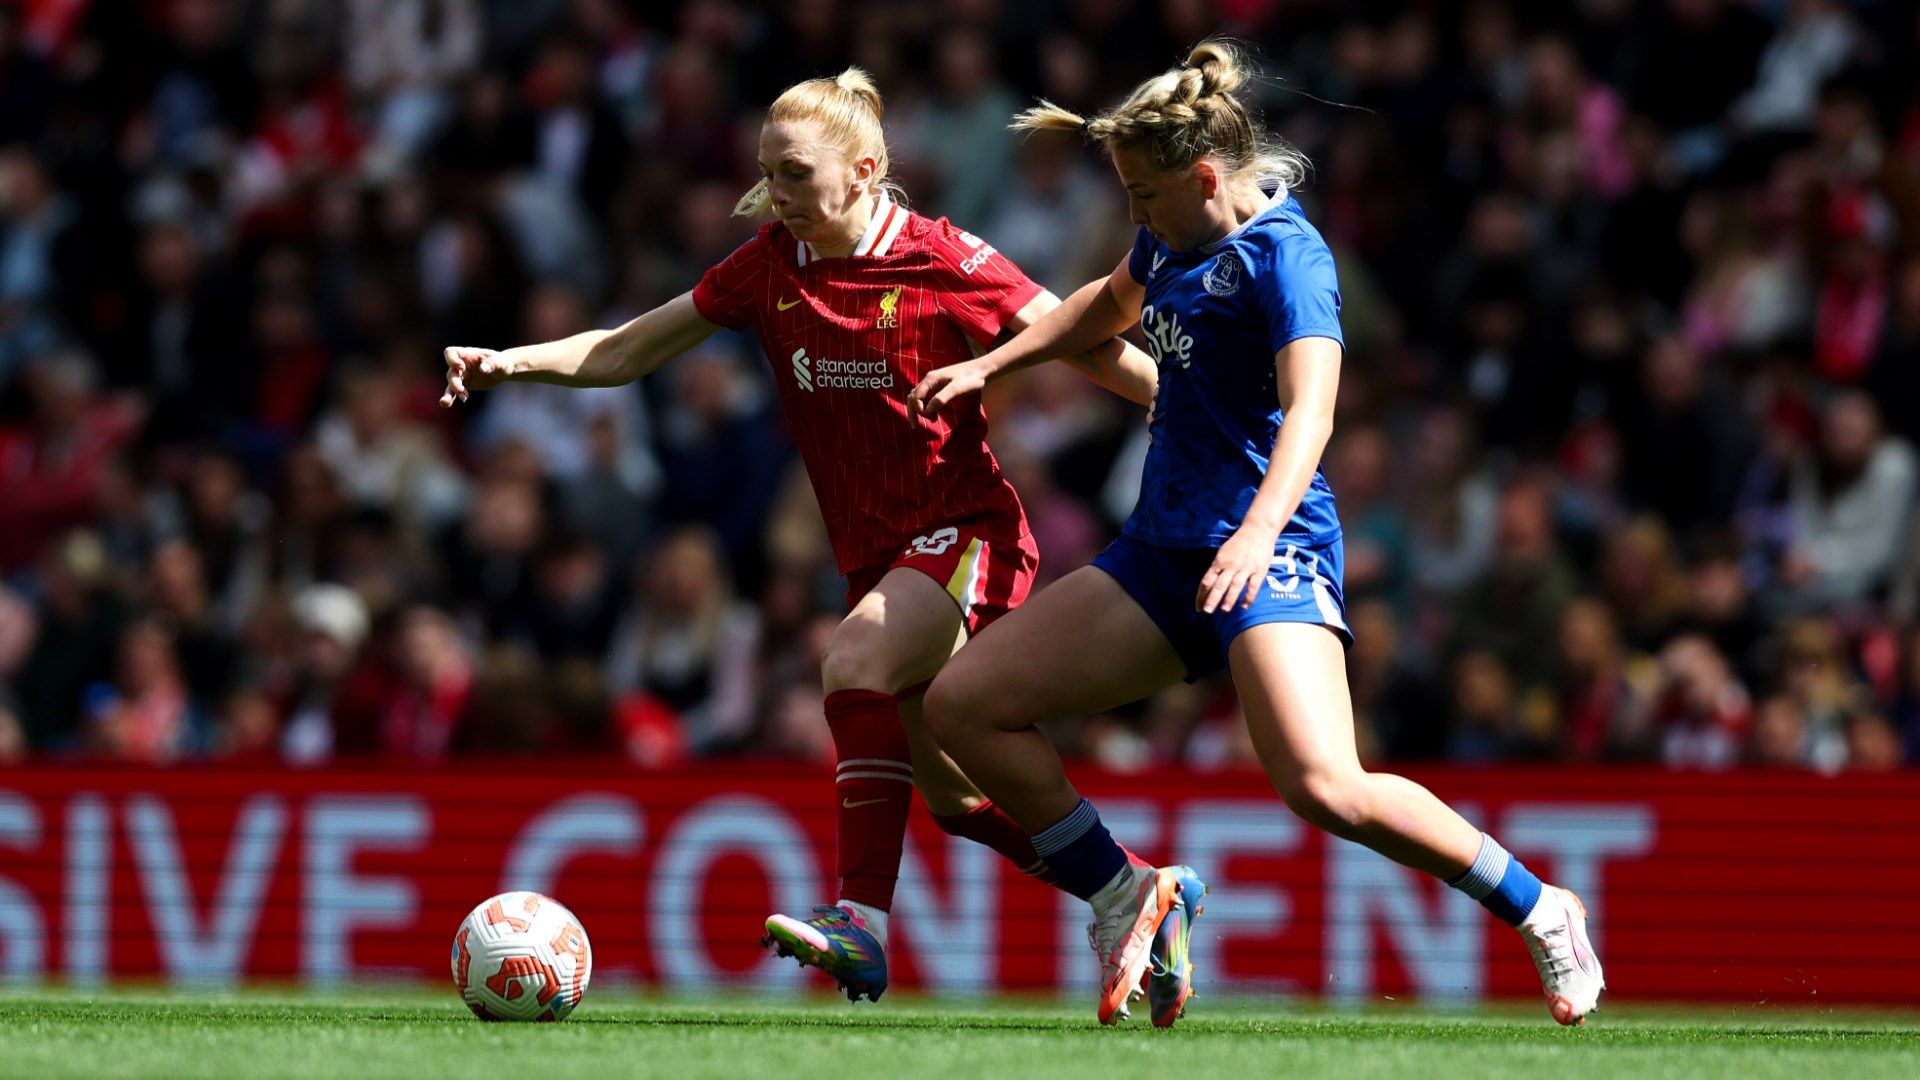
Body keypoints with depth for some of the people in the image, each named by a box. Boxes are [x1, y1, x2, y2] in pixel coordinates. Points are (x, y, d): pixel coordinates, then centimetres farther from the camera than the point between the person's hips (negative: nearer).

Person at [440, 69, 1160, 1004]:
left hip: (967, 531, -7)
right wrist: (513, 362, -10)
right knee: (954, 797, 12)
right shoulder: (770, 266, 2)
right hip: (876, 554, 7)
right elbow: (632, 349, 5)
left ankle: (862, 922, -36)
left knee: (855, 661, -33)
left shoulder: (940, 262, -14)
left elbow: (1090, 347, -9)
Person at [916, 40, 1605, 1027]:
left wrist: (1258, 533, -46)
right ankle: (1120, 898, 12)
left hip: (1268, 555, -9)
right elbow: (1115, 302, 36)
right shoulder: (1176, 236, 11)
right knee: (962, 704, 0)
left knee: (1324, 787, -28)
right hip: (1162, 553, 9)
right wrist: (988, 366, 34)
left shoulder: (1284, 254, -16)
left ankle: (1541, 914, -10)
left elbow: (1310, 406, -31)